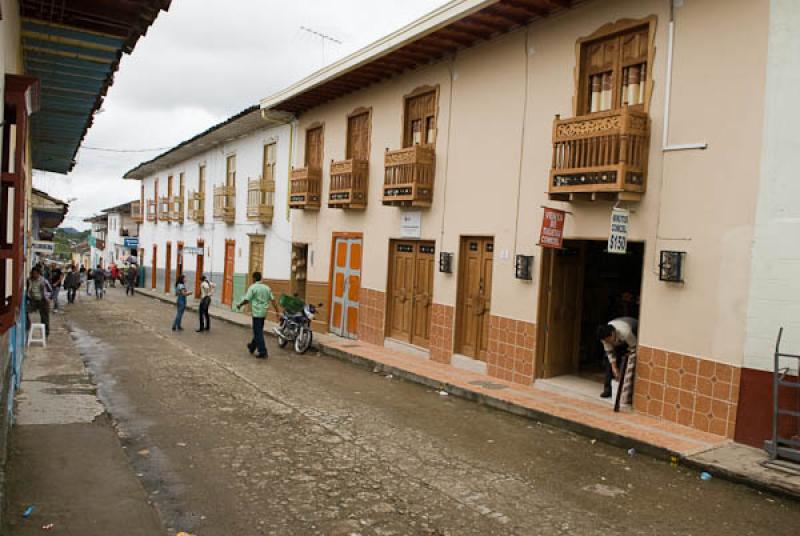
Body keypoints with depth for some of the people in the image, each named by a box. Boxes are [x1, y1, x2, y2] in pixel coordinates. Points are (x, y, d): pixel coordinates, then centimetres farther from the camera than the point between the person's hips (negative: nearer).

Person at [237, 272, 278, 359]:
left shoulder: (253, 287, -10)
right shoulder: (267, 287, 8)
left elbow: (246, 300, -13)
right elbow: (272, 300, 4)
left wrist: (239, 305, 5)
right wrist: (277, 311, 6)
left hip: (256, 312, -7)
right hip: (264, 312, 7)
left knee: (258, 332, -3)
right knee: (258, 331, 20)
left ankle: (262, 352, -5)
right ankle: (252, 346, 37)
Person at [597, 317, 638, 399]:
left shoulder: (625, 332, -45)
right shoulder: (605, 335, -30)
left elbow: (634, 348, -31)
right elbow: (610, 353, -21)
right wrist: (615, 369, -24)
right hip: (619, 341, 4)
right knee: (608, 358, -7)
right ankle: (608, 388, 0)